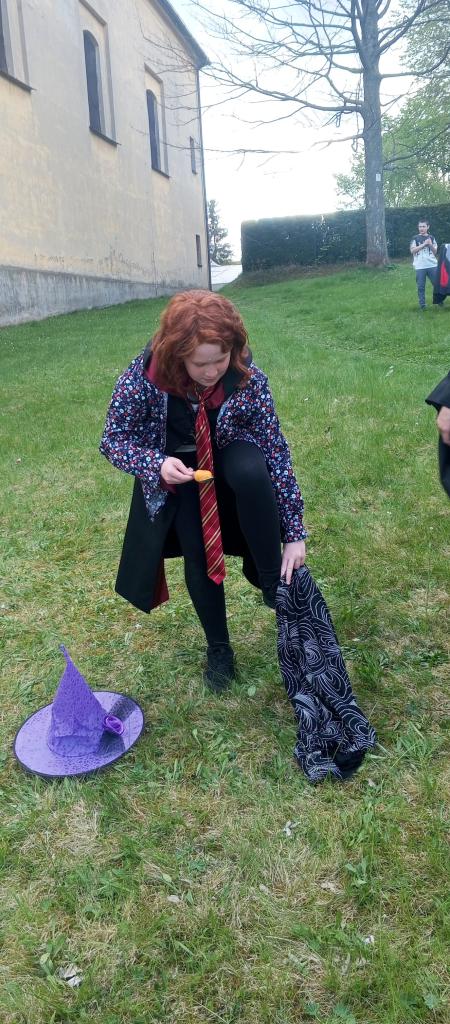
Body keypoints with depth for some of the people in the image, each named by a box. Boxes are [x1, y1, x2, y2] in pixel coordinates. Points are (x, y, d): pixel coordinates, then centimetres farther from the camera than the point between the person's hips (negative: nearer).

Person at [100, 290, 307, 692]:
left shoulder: (248, 377, -28)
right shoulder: (146, 374, -28)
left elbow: (275, 449, -23)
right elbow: (114, 439, -17)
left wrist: (294, 533, -23)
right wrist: (158, 464, -38)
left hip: (228, 454, 0)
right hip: (178, 470, 0)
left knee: (252, 473, -34)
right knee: (197, 554, -8)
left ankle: (273, 584, -14)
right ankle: (218, 648, 18)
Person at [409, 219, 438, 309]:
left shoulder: (431, 238, 12)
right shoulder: (415, 238, 5)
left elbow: (435, 252, 11)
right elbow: (412, 250, -7)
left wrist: (430, 245, -7)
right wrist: (424, 244, -11)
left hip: (432, 265, 2)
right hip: (420, 266, -2)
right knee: (421, 286, -1)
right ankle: (422, 304, 5)